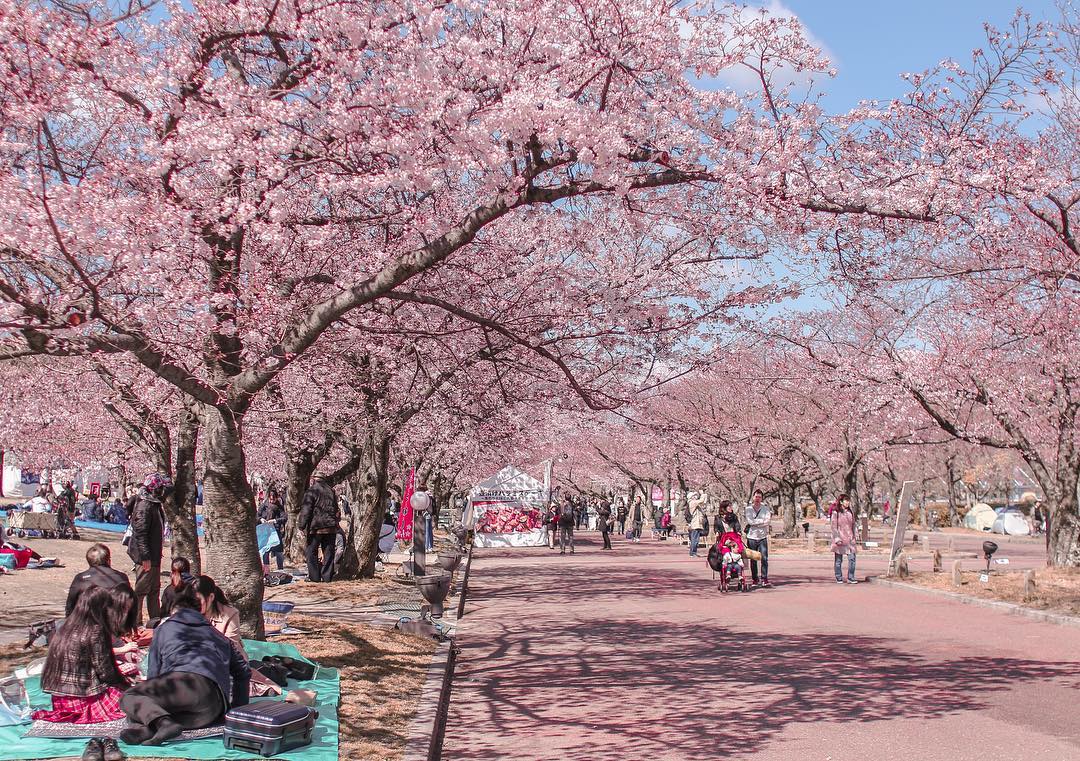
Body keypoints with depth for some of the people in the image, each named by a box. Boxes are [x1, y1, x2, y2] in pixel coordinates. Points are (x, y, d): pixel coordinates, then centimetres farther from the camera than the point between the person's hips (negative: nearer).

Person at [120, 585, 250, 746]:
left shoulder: (164, 628, 29)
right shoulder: (218, 635, 36)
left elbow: (153, 672, 27)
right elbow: (243, 670, 33)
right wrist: (237, 708, 39)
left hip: (182, 680, -3)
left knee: (129, 697, 12)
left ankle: (162, 722, -21)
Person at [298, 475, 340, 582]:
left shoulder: (311, 492, -8)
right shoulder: (331, 491, 11)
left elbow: (305, 511, -11)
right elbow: (336, 510, 17)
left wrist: (303, 527, -5)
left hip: (315, 528, -5)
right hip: (330, 527, 5)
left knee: (312, 553, 6)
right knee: (328, 553, 8)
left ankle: (314, 576, 4)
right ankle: (327, 576, 8)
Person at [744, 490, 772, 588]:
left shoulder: (765, 508, 6)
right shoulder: (748, 508, 4)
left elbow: (767, 520, -8)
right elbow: (749, 521, -10)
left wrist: (755, 522, -10)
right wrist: (762, 521, -7)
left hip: (762, 537, 0)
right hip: (751, 537, 0)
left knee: (764, 558, -8)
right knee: (753, 560, 4)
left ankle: (764, 579, -5)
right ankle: (755, 579, 10)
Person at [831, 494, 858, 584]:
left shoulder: (850, 513, 12)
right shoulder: (835, 513, -2)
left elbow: (853, 525, 19)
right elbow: (834, 527, -5)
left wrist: (853, 537, 14)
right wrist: (837, 538, -13)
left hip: (849, 539, 4)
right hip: (839, 540, -4)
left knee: (852, 558, -6)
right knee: (838, 560, 2)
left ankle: (851, 578, 1)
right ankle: (839, 579, 11)